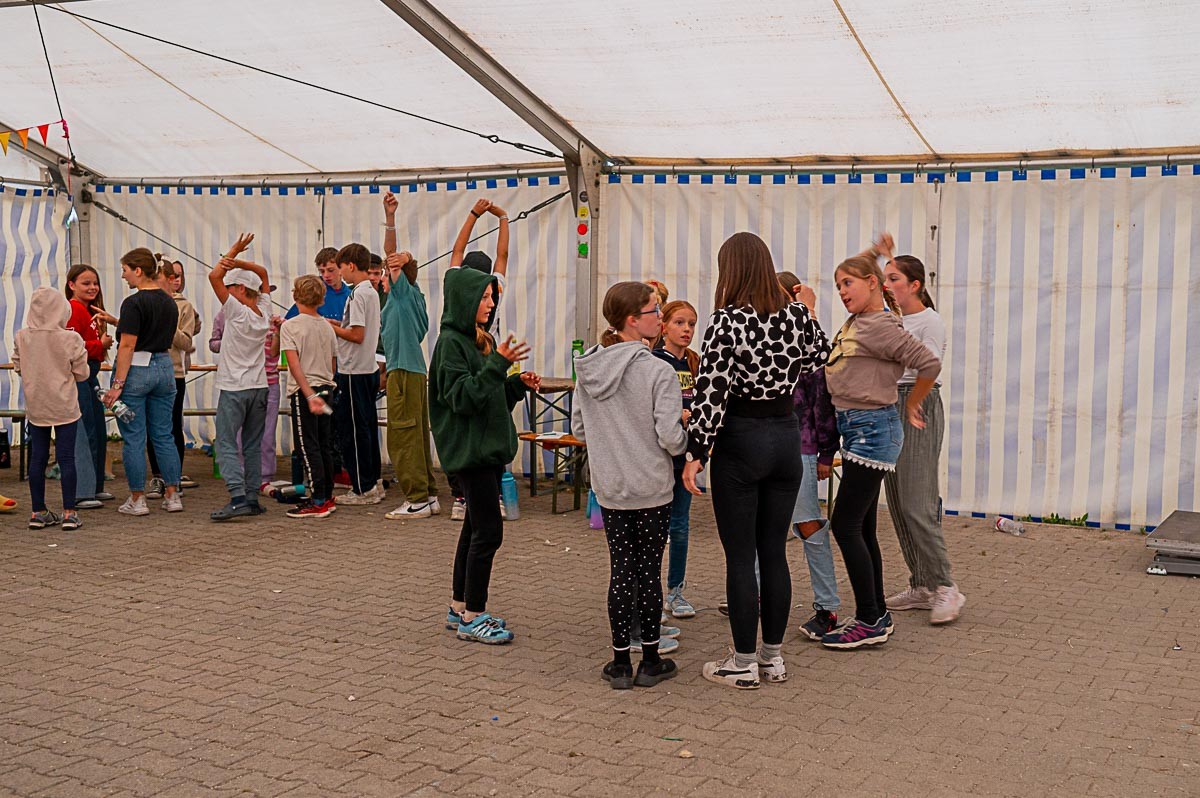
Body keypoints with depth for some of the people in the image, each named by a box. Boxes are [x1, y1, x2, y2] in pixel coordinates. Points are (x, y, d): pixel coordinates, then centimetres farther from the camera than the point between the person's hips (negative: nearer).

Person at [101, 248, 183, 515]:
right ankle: (173, 495, 11)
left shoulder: (134, 303, -13)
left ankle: (137, 499, 6)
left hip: (135, 370, -7)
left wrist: (117, 384, -17)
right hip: (164, 368, 7)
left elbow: (128, 345, -18)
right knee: (164, 436, 11)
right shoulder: (170, 303, 9)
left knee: (133, 438, 2)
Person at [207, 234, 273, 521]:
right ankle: (252, 498, 11)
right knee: (253, 446, 11)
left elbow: (214, 277, -12)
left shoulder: (238, 312, -11)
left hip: (234, 389, -6)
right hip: (259, 387, 6)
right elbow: (263, 273, 17)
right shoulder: (264, 312, 5)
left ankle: (238, 497, -20)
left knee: (226, 444, -7)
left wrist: (233, 251, -3)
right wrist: (239, 261, 1)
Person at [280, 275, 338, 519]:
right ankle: (327, 497, 18)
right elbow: (333, 365, 12)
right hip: (326, 388, 6)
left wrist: (308, 394, -21)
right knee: (324, 445, 12)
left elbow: (294, 364, -18)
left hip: (303, 391, -6)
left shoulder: (290, 326, -9)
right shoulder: (327, 327, 8)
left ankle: (318, 502, -6)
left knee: (308, 446, -4)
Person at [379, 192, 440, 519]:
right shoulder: (410, 297, 21)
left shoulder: (405, 293, -3)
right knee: (416, 436, 11)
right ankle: (429, 496, 15)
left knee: (403, 437, -8)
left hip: (404, 371, -10)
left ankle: (417, 499, -7)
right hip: (413, 370, 10)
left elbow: (393, 255, -11)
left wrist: (390, 217, -16)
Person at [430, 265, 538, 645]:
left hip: (488, 446, 10)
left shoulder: (478, 340, 15)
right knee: (488, 531, -8)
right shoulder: (451, 342, -13)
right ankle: (472, 617, 1)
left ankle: (461, 608, 22)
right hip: (469, 450, -10)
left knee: (476, 527, 13)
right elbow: (462, 398, -21)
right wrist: (498, 364, -27)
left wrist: (518, 383, 6)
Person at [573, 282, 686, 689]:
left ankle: (620, 663, 17)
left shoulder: (587, 369, 0)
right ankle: (650, 662, 18)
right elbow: (670, 437, -19)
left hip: (608, 488, 4)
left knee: (620, 569, 12)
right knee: (649, 570, 7)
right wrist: (683, 430, 2)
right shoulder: (658, 371, -17)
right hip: (651, 488, -4)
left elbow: (577, 428, 7)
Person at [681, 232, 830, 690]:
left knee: (740, 557, 3)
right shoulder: (797, 316, 2)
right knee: (775, 552, 13)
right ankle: (773, 657, 22)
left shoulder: (727, 321, -14)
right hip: (786, 434, 6)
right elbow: (821, 354, 23)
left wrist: (696, 454, -11)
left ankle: (743, 664, 11)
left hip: (740, 441, -5)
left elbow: (711, 394, -17)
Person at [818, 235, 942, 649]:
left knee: (845, 525, -9)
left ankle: (870, 622, -1)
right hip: (857, 429, 10)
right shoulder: (857, 321, 11)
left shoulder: (880, 326, -16)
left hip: (872, 429, -10)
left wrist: (911, 406, -8)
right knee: (862, 528, 12)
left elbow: (929, 364, -18)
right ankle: (877, 615, 21)